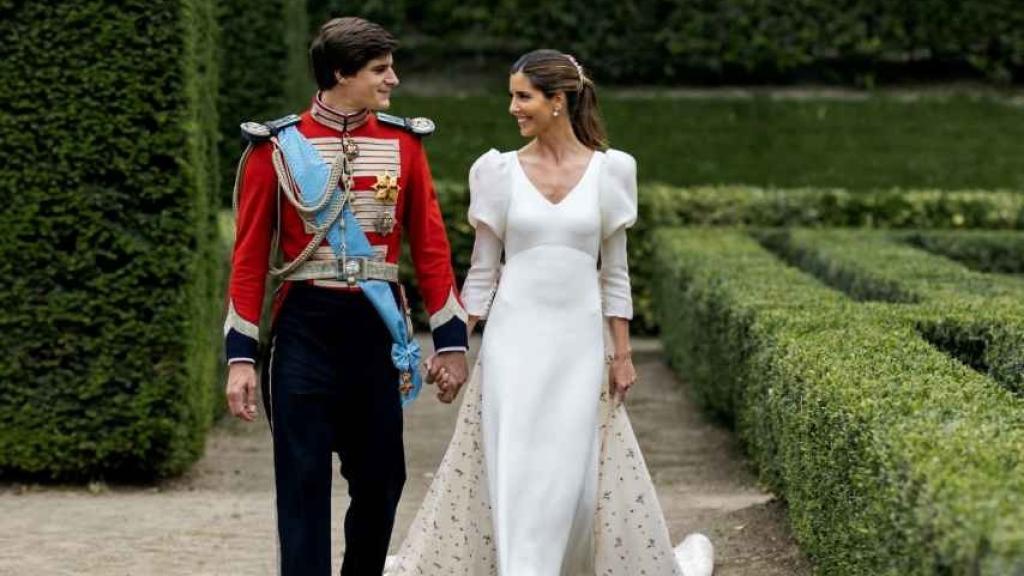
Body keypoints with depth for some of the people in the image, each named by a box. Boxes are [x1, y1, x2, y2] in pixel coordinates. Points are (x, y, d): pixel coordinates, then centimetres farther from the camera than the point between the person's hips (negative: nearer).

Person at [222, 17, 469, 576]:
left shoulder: (404, 142, 5)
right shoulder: (276, 147, -3)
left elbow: (431, 246, 7)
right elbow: (249, 256, -2)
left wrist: (452, 339, 3)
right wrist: (240, 356, -7)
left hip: (379, 327, 3)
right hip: (304, 330, -3)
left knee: (381, 478, 10)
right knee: (304, 485, -1)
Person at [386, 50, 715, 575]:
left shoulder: (609, 169, 1)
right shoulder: (500, 171, 1)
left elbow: (614, 270, 5)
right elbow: (482, 270, 5)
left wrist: (622, 354, 3)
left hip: (579, 340, 0)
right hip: (514, 337, 0)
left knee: (579, 470, 3)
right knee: (513, 467, -4)